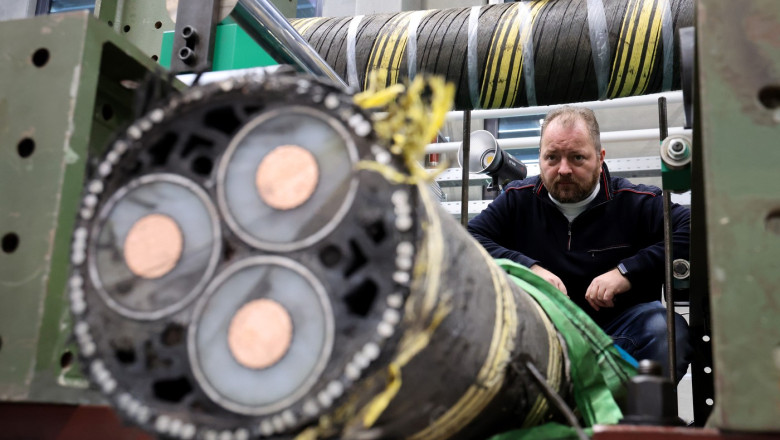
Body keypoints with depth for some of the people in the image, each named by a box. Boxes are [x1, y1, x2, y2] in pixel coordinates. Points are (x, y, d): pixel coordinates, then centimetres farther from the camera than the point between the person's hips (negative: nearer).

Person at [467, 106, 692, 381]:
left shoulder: (636, 203, 5)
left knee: (669, 331, -32)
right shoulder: (518, 200, 9)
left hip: (617, 330, 0)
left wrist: (627, 272, -14)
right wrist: (529, 268, -14)